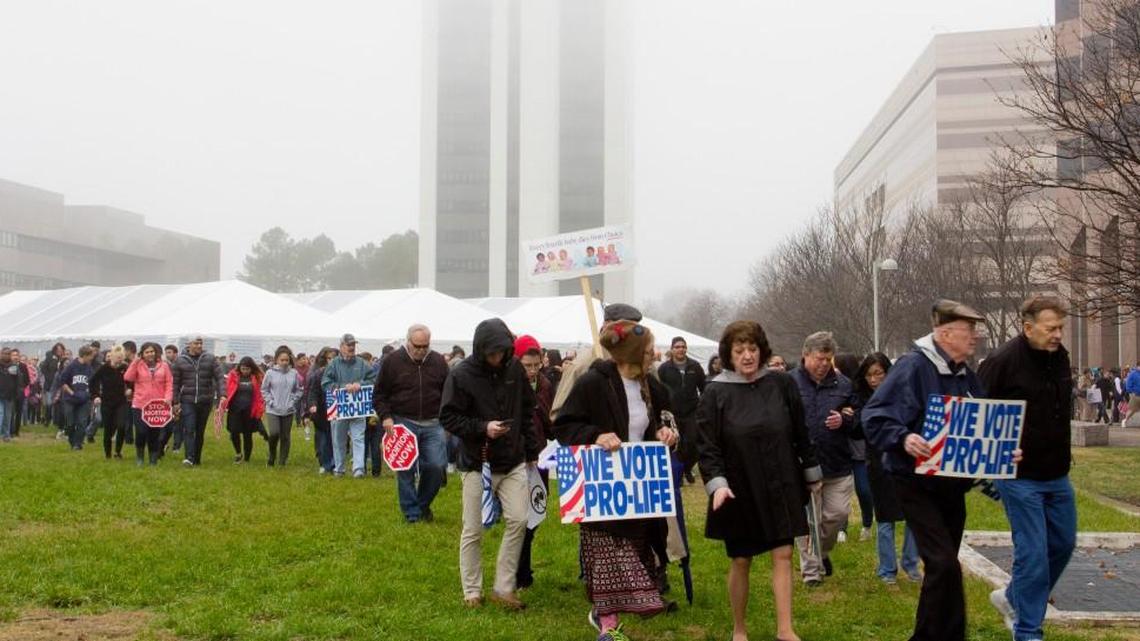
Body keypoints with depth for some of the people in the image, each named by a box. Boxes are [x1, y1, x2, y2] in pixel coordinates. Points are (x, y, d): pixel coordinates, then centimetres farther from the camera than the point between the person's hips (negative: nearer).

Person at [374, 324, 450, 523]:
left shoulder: (438, 361, 6)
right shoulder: (392, 361, -1)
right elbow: (379, 394, 4)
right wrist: (385, 417, -9)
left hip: (432, 424, 2)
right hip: (403, 424, -2)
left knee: (437, 466, -5)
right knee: (406, 471, 0)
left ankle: (424, 504, 19)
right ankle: (412, 513, 12)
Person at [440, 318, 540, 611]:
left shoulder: (514, 369, 1)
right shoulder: (461, 375, -12)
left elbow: (527, 411, 12)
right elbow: (448, 417, -10)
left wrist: (532, 451, 12)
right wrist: (482, 428, -22)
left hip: (513, 463, 3)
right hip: (477, 464, -3)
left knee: (518, 521, -6)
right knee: (473, 531, 4)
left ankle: (503, 588, 7)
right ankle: (472, 592, 18)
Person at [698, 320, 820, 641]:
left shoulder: (782, 383, -2)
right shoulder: (716, 393, -9)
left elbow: (800, 433, 8)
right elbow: (707, 445, -10)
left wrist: (812, 472, 14)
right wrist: (716, 483, -23)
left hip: (781, 488, 2)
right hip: (739, 491, -2)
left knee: (783, 555, 0)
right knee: (740, 561, 8)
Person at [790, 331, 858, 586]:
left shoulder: (842, 384, 7)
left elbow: (859, 418, 14)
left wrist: (845, 420, -8)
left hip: (838, 464, 3)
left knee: (838, 513, 6)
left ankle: (822, 552, 34)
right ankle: (811, 570, 17)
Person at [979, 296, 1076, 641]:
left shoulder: (1060, 356, 5)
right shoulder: (1001, 362, -18)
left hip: (1056, 474, 8)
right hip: (1019, 475, -8)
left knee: (1063, 543, 17)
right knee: (1033, 553, -5)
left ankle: (1011, 598, 37)